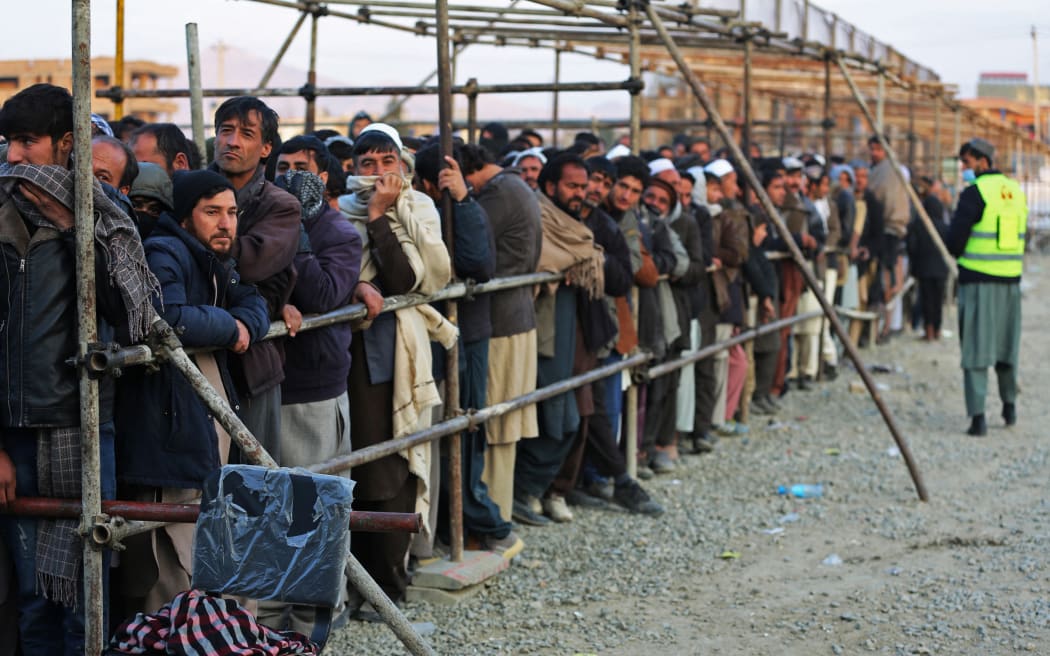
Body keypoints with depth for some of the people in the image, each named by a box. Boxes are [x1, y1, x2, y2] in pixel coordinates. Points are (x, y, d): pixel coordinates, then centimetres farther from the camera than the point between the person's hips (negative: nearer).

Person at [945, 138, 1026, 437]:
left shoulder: (975, 192, -11)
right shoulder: (1016, 190, 10)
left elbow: (954, 241, -11)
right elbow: (1021, 237, 17)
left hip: (978, 280, -6)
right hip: (1011, 279, 6)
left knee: (975, 349, -3)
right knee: (1006, 346, 19)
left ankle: (978, 416, -8)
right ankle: (1009, 406, 30)